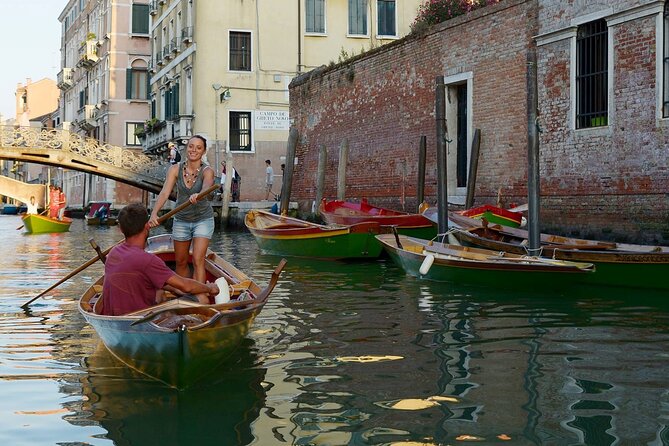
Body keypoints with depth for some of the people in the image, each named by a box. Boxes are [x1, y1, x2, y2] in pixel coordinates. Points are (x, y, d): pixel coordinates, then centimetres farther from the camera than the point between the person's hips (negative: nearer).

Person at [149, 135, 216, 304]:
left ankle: (200, 298, -15)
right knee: (180, 262, 13)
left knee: (198, 261, -14)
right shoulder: (175, 169, -11)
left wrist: (197, 195, -63)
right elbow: (165, 193, -22)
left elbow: (207, 187, -40)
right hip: (181, 220, 3)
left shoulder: (207, 171, -17)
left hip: (203, 219, -3)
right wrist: (154, 213, -39)